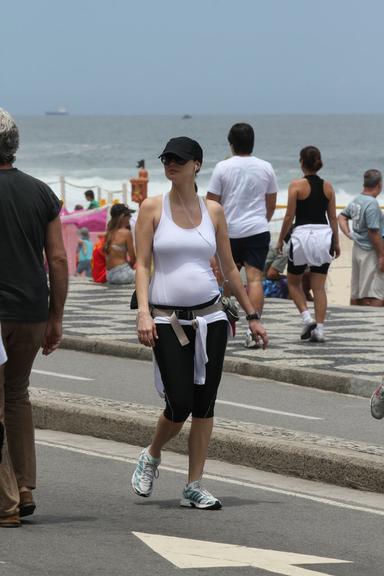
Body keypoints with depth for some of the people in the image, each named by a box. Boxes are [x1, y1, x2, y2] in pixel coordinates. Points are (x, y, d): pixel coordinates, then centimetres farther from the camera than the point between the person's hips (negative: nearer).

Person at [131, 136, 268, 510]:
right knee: (179, 405, -9)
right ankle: (151, 456, 21)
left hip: (209, 317, 3)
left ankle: (194, 486, 9)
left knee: (204, 405, 1)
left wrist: (251, 315, 14)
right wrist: (143, 312, -16)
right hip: (167, 320, -3)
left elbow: (229, 268, 14)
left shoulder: (213, 211, 7)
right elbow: (142, 264, -3)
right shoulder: (152, 208, 0)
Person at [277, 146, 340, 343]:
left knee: (293, 282, 16)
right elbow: (333, 218, 9)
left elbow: (289, 216, -6)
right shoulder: (327, 186, 6)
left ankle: (307, 318, -2)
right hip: (324, 234, 3)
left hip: (302, 234, -3)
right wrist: (336, 243, 17)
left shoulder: (297, 185, -6)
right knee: (319, 287, 7)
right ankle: (319, 329, 1)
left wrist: (280, 240, 4)